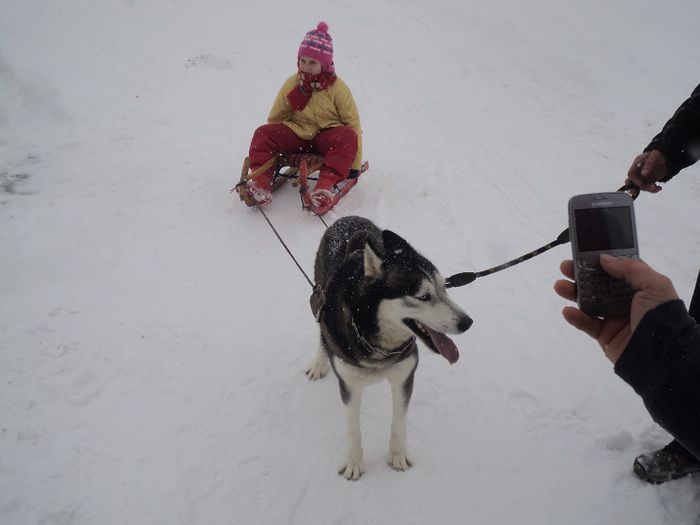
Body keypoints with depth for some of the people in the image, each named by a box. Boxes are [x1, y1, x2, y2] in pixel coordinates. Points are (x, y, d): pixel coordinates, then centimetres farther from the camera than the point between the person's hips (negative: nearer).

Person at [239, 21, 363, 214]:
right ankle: (261, 182, -32)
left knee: (348, 137, -35)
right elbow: (275, 118, 13)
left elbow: (353, 123, -6)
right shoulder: (291, 84, 1)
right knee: (263, 133, -18)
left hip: (327, 137, -3)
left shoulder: (337, 88, -8)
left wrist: (354, 166, -8)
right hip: (297, 133, 3)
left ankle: (326, 186, -47)